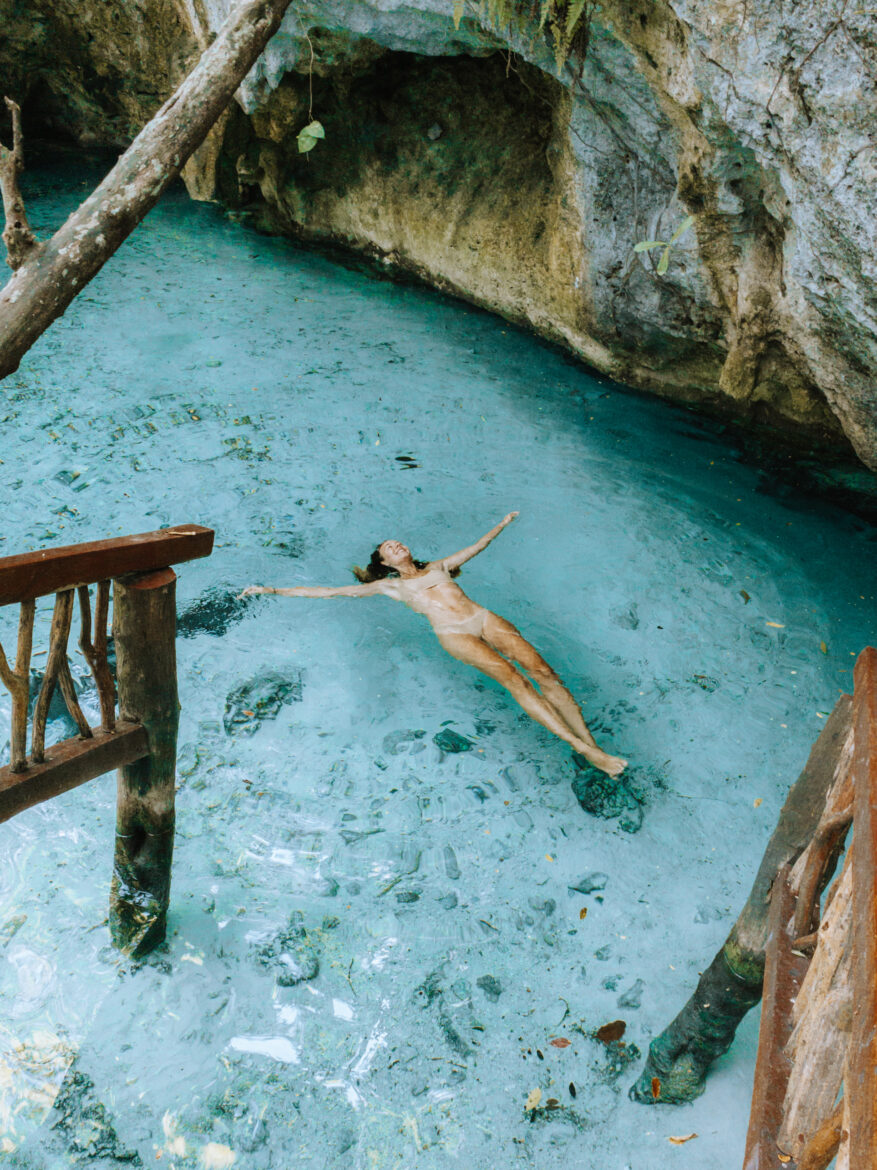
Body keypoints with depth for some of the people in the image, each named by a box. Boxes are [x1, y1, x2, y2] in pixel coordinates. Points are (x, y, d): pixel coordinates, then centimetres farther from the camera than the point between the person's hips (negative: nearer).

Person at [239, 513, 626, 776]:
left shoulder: (438, 566, 30)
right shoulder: (390, 586, 19)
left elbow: (476, 546, 45)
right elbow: (330, 591, 16)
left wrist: (503, 524, 55)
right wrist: (273, 591, 13)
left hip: (483, 618, 5)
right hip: (453, 633, -5)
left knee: (542, 671, -17)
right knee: (512, 678, -28)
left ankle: (592, 743, -24)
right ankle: (581, 748, -35)